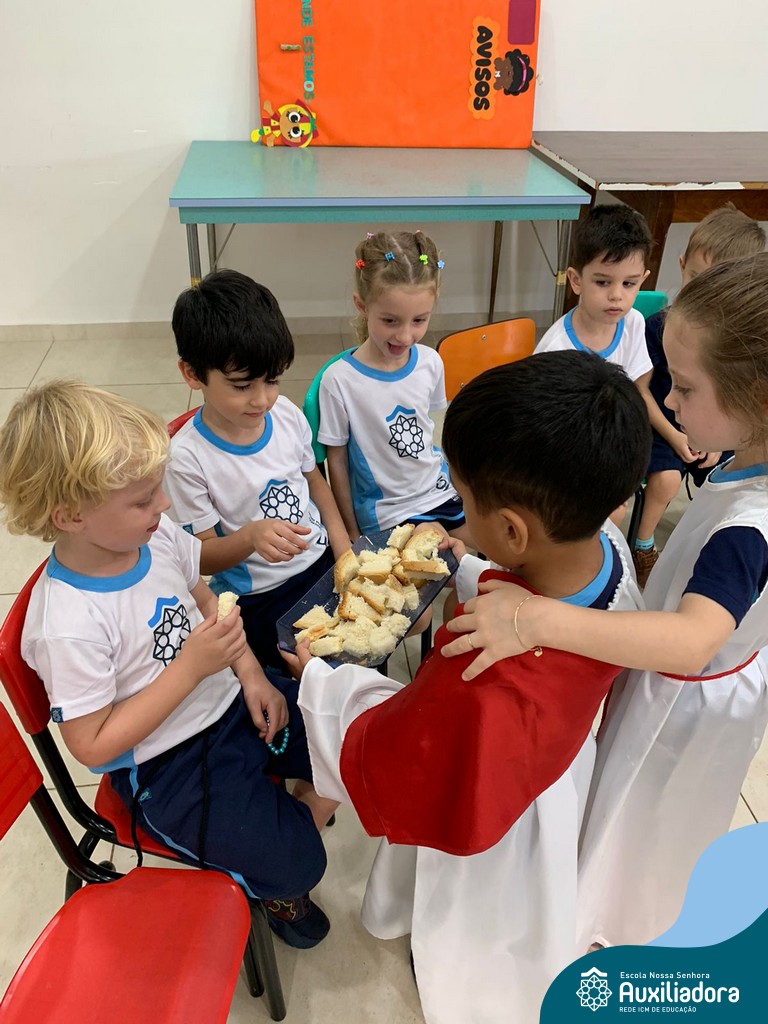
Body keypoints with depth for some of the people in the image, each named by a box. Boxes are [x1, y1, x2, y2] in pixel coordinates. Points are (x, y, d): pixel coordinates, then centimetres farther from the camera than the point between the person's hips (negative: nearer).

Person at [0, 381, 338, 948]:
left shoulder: (158, 536, -11)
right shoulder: (65, 624, -29)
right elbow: (93, 745, -21)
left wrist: (252, 674, -4)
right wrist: (191, 667, -27)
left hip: (232, 701, 7)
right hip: (169, 766, -6)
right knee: (291, 867, -13)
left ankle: (300, 809, 28)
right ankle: (276, 888, 22)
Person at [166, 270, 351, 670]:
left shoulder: (287, 415, -6)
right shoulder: (187, 457, -21)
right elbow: (201, 555, -12)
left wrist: (344, 548, 0)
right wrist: (250, 537, -33)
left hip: (324, 562, 6)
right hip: (259, 597, -5)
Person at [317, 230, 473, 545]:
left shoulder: (430, 362, -5)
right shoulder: (339, 380, -18)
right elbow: (337, 461, -7)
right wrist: (353, 534, -1)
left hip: (441, 491, 5)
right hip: (388, 513, -5)